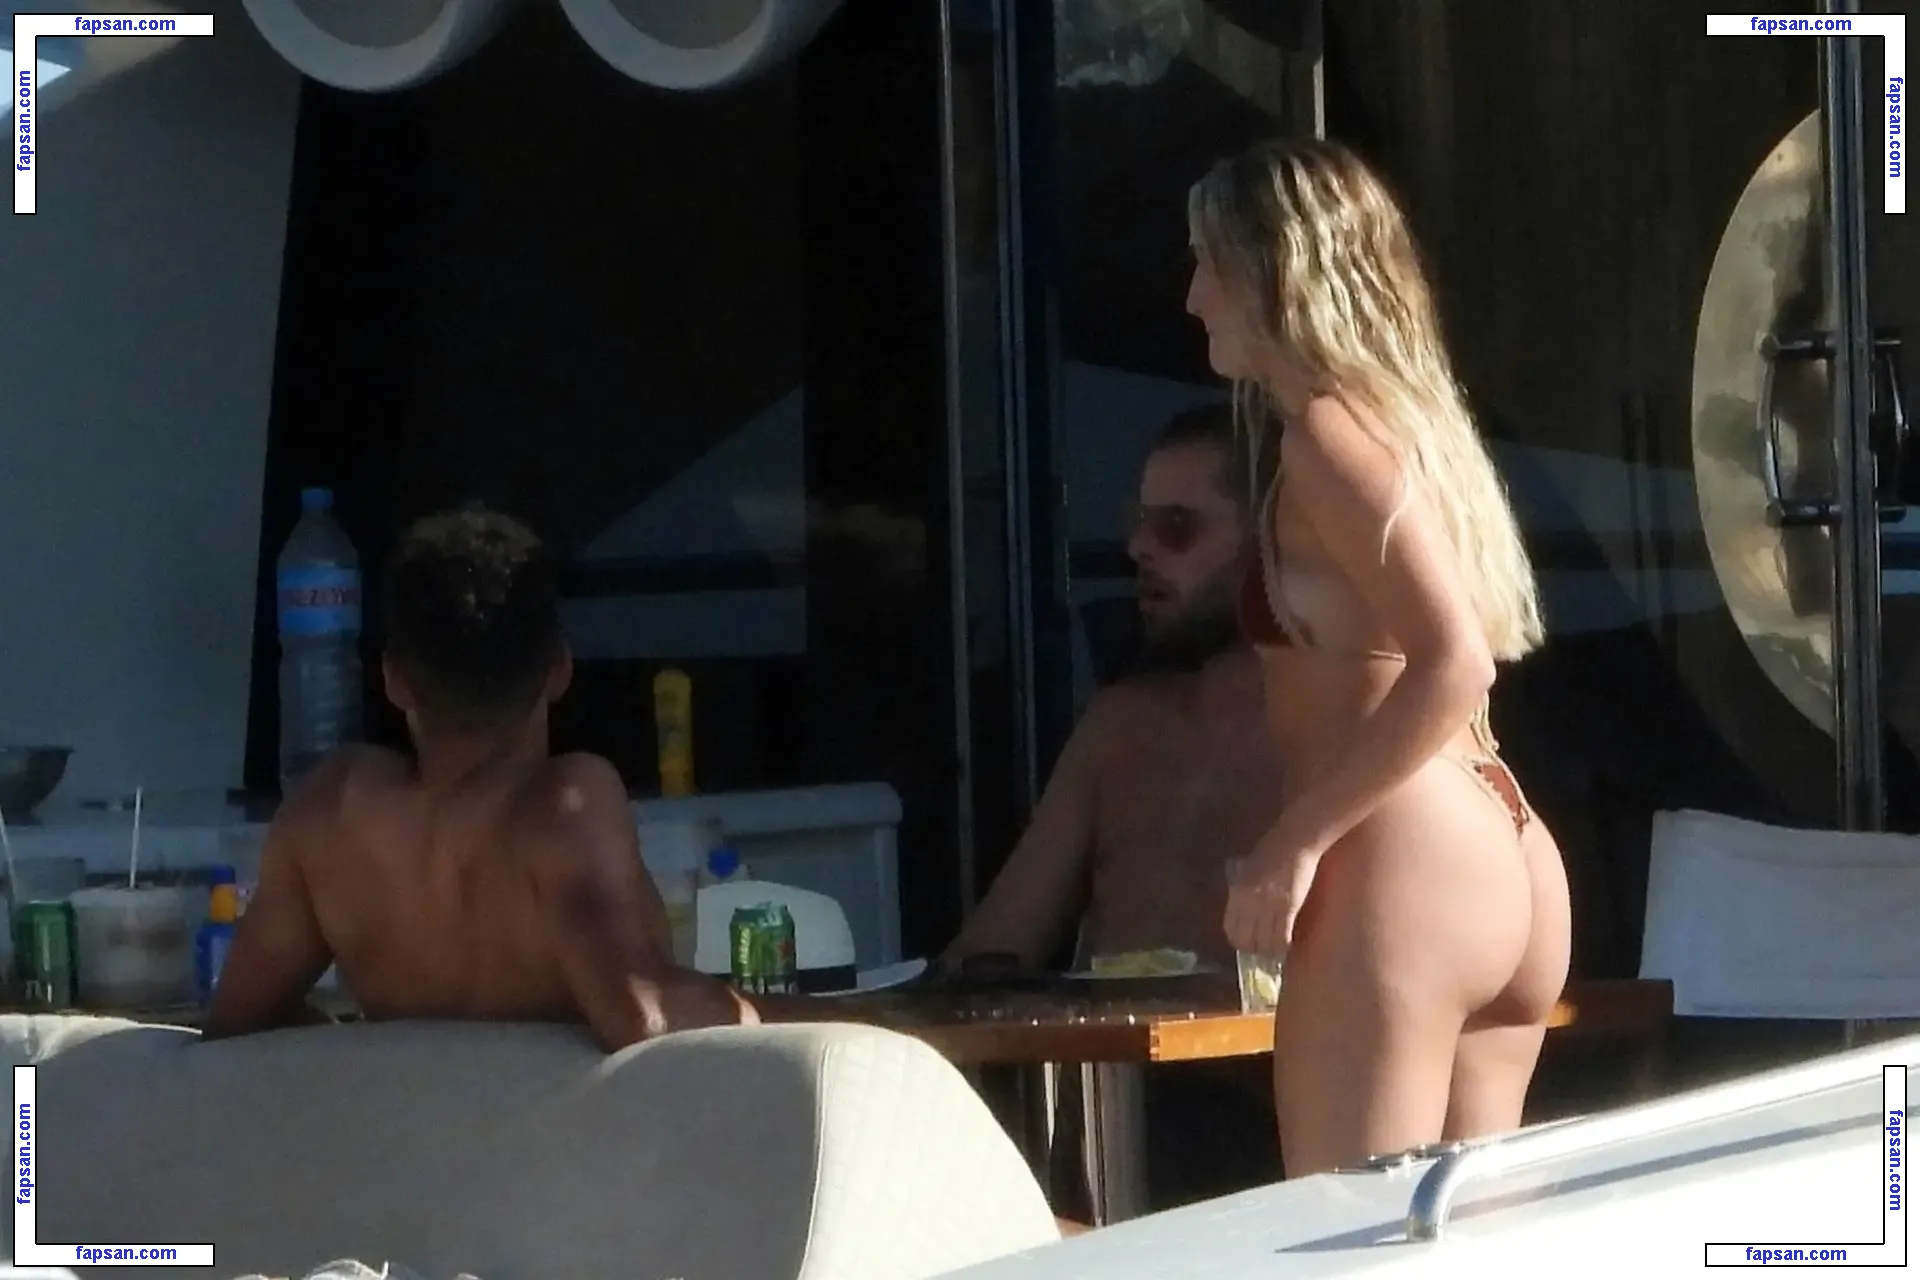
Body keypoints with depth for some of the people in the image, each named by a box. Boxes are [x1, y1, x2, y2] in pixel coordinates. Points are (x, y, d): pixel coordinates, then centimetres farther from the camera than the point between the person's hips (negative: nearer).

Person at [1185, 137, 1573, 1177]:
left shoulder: (1331, 428, -8)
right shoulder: (1408, 414, 19)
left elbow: (1453, 663, -19)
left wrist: (1296, 841, -17)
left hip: (1405, 871, -10)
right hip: (1507, 865, 10)